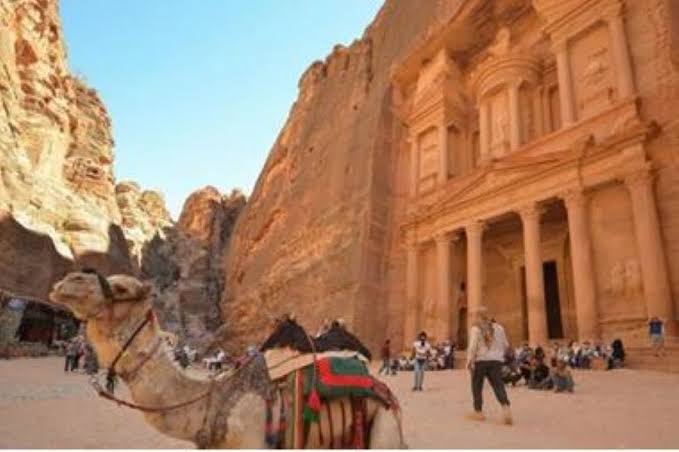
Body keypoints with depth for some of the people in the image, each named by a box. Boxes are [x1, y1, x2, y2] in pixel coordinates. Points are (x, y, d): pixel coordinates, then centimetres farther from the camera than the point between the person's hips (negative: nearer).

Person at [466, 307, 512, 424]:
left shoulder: (475, 329, -5)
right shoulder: (498, 327, 9)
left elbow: (473, 346, -15)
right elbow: (506, 345, 14)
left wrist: (469, 360, -12)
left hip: (480, 361, -3)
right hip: (496, 360, 3)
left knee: (477, 387, 10)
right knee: (498, 385, -1)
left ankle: (478, 412, 17)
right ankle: (506, 407, -24)